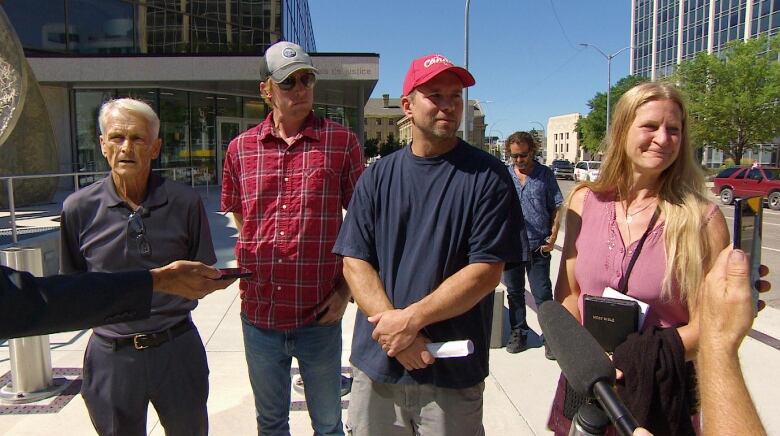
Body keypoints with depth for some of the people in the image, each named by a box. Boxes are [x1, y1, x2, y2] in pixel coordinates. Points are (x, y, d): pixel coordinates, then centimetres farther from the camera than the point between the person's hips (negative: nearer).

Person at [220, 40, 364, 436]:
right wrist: (260, 256, 7)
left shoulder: (342, 142, -6)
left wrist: (346, 289, -7)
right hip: (259, 312, 3)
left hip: (319, 313, -2)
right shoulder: (240, 148, 3)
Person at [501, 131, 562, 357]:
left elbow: (556, 207, 4)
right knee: (514, 292, 13)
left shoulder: (545, 174, 3)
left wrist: (553, 235, -6)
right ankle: (518, 333, 27)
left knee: (542, 294, 2)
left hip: (538, 245, -2)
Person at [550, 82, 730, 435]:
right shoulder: (585, 201, -4)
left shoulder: (702, 219, -12)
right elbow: (568, 293, 1)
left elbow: (706, 326, -10)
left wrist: (633, 362, -20)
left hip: (663, 396, -2)